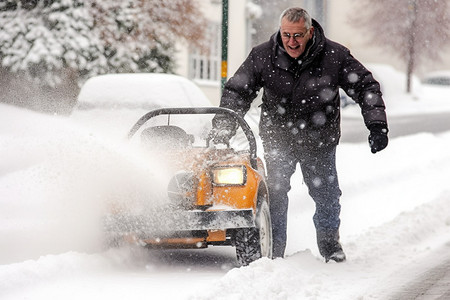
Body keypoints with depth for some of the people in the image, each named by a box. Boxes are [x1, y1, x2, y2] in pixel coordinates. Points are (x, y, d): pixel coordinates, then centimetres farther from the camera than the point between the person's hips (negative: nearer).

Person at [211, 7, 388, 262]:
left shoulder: (335, 57, -15)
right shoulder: (262, 57, -12)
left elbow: (366, 86, -8)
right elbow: (236, 93, -5)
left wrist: (377, 126, -17)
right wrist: (221, 131, -15)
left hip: (320, 142, 0)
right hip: (278, 139, 0)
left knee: (327, 195, 10)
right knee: (276, 193, -11)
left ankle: (330, 243, 34)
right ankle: (274, 248, 1)